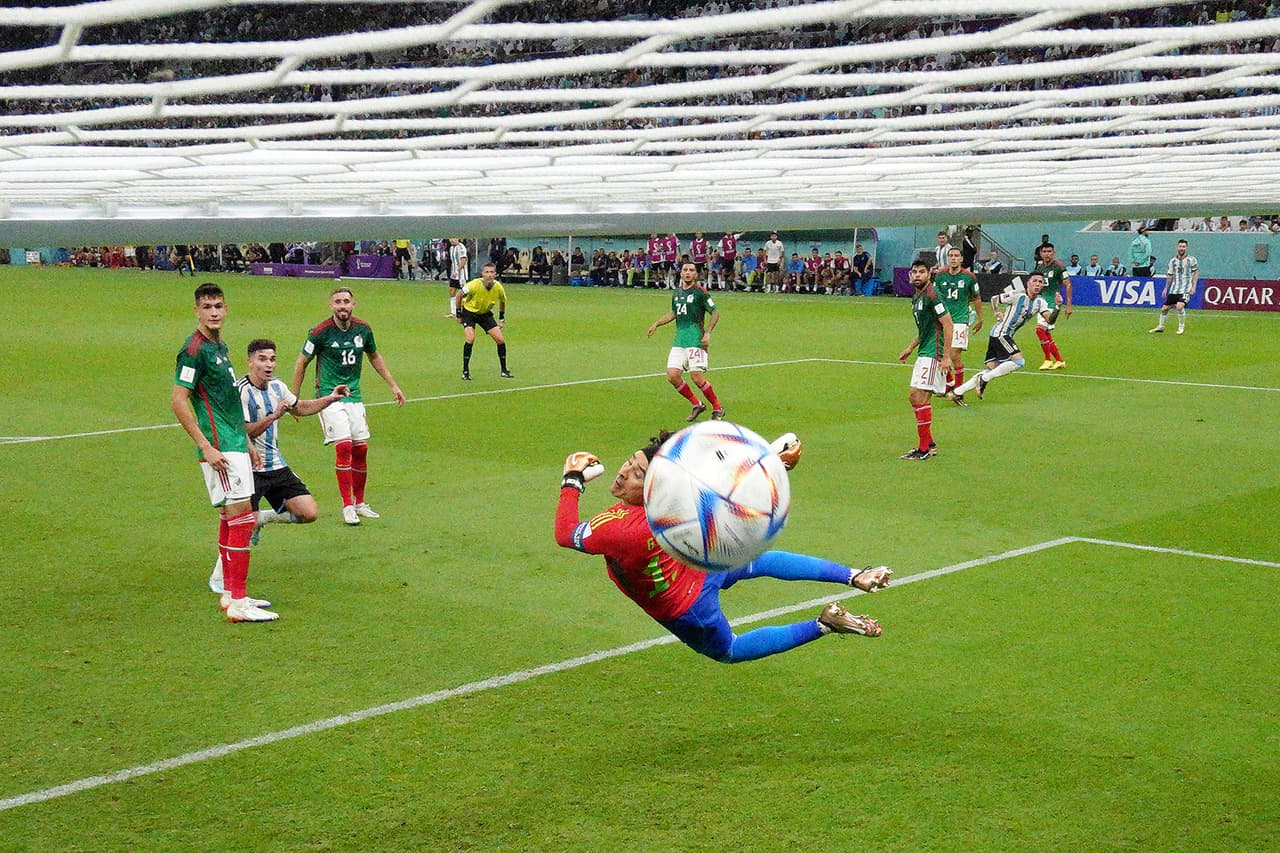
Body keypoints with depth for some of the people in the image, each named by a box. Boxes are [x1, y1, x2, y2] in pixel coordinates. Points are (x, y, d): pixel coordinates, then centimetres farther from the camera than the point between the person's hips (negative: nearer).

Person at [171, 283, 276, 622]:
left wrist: (246, 442, 24)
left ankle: (231, 594, 21)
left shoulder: (220, 346, 16)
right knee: (242, 518, -11)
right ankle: (238, 602, -10)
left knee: (231, 519, 13)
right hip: (220, 450, -10)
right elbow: (178, 400, -18)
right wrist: (206, 447, -20)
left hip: (234, 445, 10)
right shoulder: (194, 349, -13)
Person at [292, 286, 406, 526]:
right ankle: (347, 505, -7)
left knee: (361, 449, 3)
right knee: (344, 446, -16)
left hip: (354, 396, 5)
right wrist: (294, 398, 1)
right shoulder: (320, 332, -12)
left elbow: (374, 357, 19)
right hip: (329, 396, -5)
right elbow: (302, 362, -1)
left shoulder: (363, 329, 1)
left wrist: (393, 385, 18)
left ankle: (359, 502, 19)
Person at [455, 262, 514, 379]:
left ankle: (504, 371, 12)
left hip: (485, 314, 4)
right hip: (469, 311, -4)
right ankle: (465, 371, -13)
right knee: (470, 338, -25)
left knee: (500, 340, -5)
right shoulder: (475, 285, -29)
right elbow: (459, 295, -12)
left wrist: (501, 319, 7)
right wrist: (458, 314, -9)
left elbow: (502, 302, 6)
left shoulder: (499, 288, -18)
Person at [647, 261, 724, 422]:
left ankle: (718, 409, 5)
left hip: (696, 341, -6)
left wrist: (707, 333, -13)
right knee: (672, 376, -5)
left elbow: (715, 313, -3)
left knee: (697, 377, -14)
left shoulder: (700, 292, -4)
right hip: (679, 341, 7)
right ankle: (697, 404, 13)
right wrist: (656, 323, 21)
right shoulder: (677, 293, 15)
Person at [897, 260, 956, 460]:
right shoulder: (916, 297, 16)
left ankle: (924, 449, -9)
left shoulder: (932, 295, -14)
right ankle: (929, 444, 19)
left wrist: (946, 357, -21)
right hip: (924, 353, 10)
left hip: (933, 354, -10)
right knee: (917, 398, 11)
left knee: (918, 397, -13)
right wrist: (909, 349, 26)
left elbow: (947, 325, -18)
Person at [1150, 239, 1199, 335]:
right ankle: (1160, 326, 23)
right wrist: (1166, 288, 16)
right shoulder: (1172, 260, 8)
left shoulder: (1191, 259, -2)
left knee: (1180, 306, -25)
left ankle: (1181, 327, -4)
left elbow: (1196, 273, 1)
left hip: (1186, 289, -4)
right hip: (1174, 289, 5)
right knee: (1164, 308, 3)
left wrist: (1193, 286, -8)